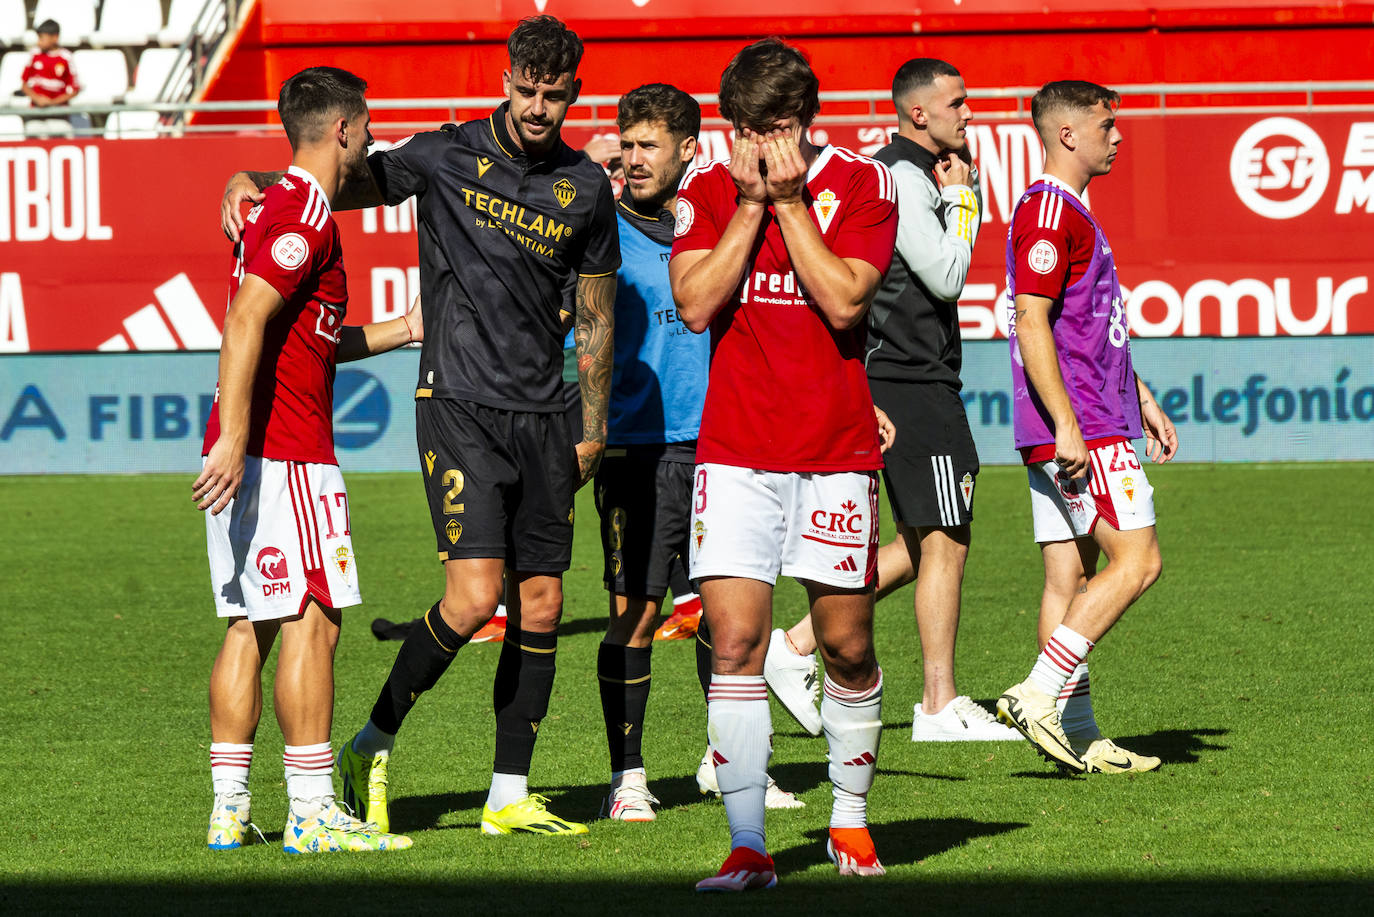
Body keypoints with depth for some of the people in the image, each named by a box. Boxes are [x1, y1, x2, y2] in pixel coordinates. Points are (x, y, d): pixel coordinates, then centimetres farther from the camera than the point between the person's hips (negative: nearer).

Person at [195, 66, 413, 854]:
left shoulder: (281, 206, 20)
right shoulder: (304, 214, -12)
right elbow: (247, 321, -23)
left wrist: (404, 330, 30)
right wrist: (235, 440, -27)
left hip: (245, 455, 10)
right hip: (286, 454, -10)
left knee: (250, 628, 9)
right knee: (312, 622, -7)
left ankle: (230, 809, 9)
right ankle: (314, 812, -7)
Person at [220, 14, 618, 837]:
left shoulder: (585, 187, 7)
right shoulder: (447, 157, -3)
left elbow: (596, 315, 15)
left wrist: (593, 430, 15)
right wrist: (254, 183, -16)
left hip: (542, 415, 4)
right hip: (459, 405, -4)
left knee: (541, 605, 4)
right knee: (475, 596, -16)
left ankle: (510, 796, 12)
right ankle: (374, 745, 3)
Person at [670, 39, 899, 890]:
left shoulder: (860, 183, -2)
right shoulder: (707, 191, 4)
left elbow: (843, 303, -13)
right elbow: (696, 304, -8)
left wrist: (790, 200, -15)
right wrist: (750, 205, -11)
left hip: (836, 450, -1)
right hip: (736, 450, 1)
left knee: (847, 645, 6)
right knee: (735, 642, -10)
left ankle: (851, 818, 26)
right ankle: (748, 845, -9)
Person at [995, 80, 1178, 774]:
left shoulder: (1070, 213, 21)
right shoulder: (1047, 211, -13)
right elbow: (1032, 320, -20)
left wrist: (1141, 399, 30)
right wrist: (1067, 425, -24)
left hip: (1083, 425, 10)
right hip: (1079, 429, -10)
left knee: (1070, 574, 7)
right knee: (1136, 561, -12)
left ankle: (1079, 737, 7)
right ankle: (1039, 694, -14)